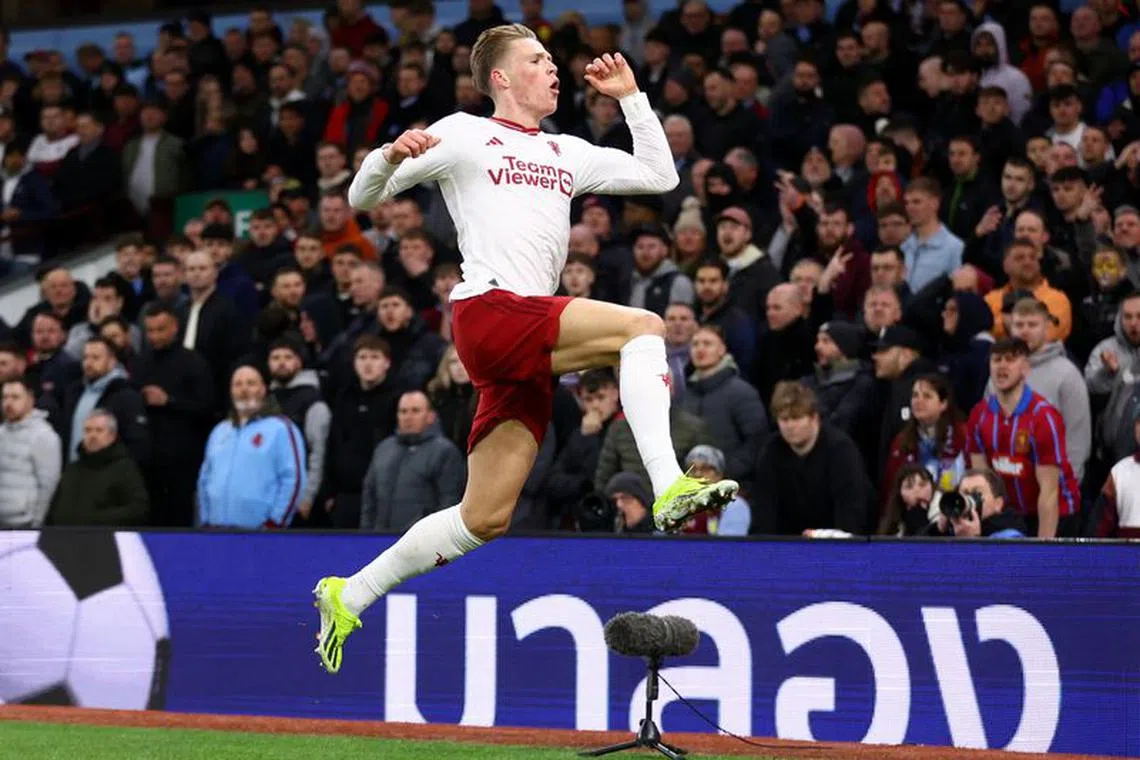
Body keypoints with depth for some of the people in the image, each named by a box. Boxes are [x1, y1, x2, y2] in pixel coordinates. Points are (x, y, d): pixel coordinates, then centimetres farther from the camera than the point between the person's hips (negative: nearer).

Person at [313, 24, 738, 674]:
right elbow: (365, 197, 7)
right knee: (643, 326, -25)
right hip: (489, 310, -7)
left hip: (528, 358, 7)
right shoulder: (465, 134, 10)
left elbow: (660, 176, 30)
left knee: (486, 519, 5)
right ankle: (670, 486, -40)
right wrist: (392, 156, -15)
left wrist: (631, 97, 25)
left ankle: (349, 597, 15)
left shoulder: (568, 154, 28)